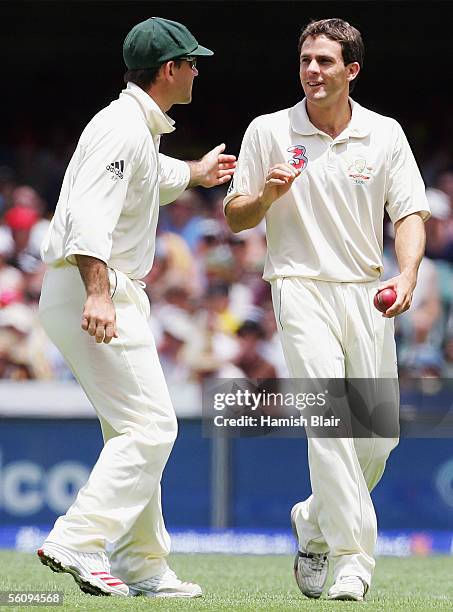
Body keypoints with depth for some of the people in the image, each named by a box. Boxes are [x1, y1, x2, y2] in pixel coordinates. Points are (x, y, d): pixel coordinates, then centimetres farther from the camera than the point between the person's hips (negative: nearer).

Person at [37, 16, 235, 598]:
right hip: (90, 292, -11)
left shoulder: (143, 130, 17)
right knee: (150, 425, -15)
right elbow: (90, 211, -28)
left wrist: (194, 173, 61)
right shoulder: (123, 128, -15)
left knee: (135, 430, 14)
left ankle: (142, 568, 18)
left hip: (109, 292, 11)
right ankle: (76, 543, -21)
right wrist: (97, 293, -40)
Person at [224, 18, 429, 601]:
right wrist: (267, 195, -14)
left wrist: (407, 275, -16)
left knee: (378, 436, 3)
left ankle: (314, 521, 29)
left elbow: (409, 214, 2)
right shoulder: (268, 131, 3)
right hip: (301, 287, -3)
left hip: (368, 295, 3)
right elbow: (234, 218, 8)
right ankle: (352, 559, -19)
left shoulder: (385, 134, 6)